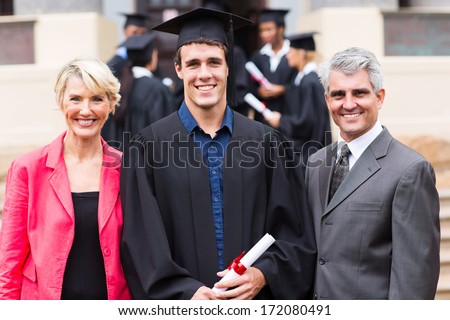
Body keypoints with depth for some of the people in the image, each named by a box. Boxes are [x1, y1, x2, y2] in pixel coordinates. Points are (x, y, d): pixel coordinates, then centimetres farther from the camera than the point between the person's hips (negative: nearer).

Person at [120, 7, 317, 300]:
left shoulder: (266, 143, 1)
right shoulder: (149, 147, -3)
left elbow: (295, 233, 0)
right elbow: (142, 242, -9)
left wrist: (262, 274, -16)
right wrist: (187, 293, -20)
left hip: (256, 299, 1)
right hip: (182, 307, -1)